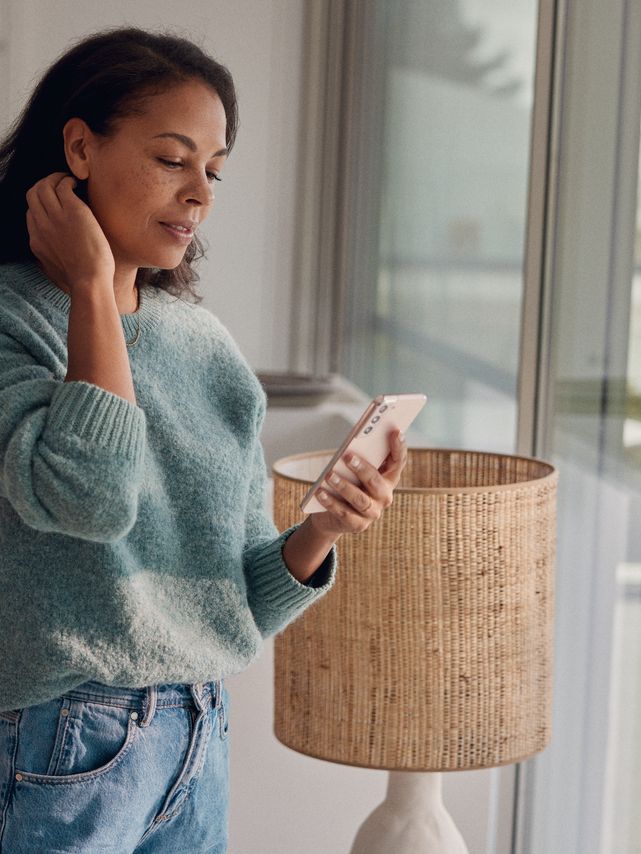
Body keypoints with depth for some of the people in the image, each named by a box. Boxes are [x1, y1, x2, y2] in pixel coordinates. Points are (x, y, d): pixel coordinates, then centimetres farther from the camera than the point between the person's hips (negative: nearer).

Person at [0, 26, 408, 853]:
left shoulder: (206, 345, 7)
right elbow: (87, 494, -28)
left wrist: (319, 533, -11)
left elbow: (242, 606, 9)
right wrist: (93, 288, -17)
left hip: (197, 742, 6)